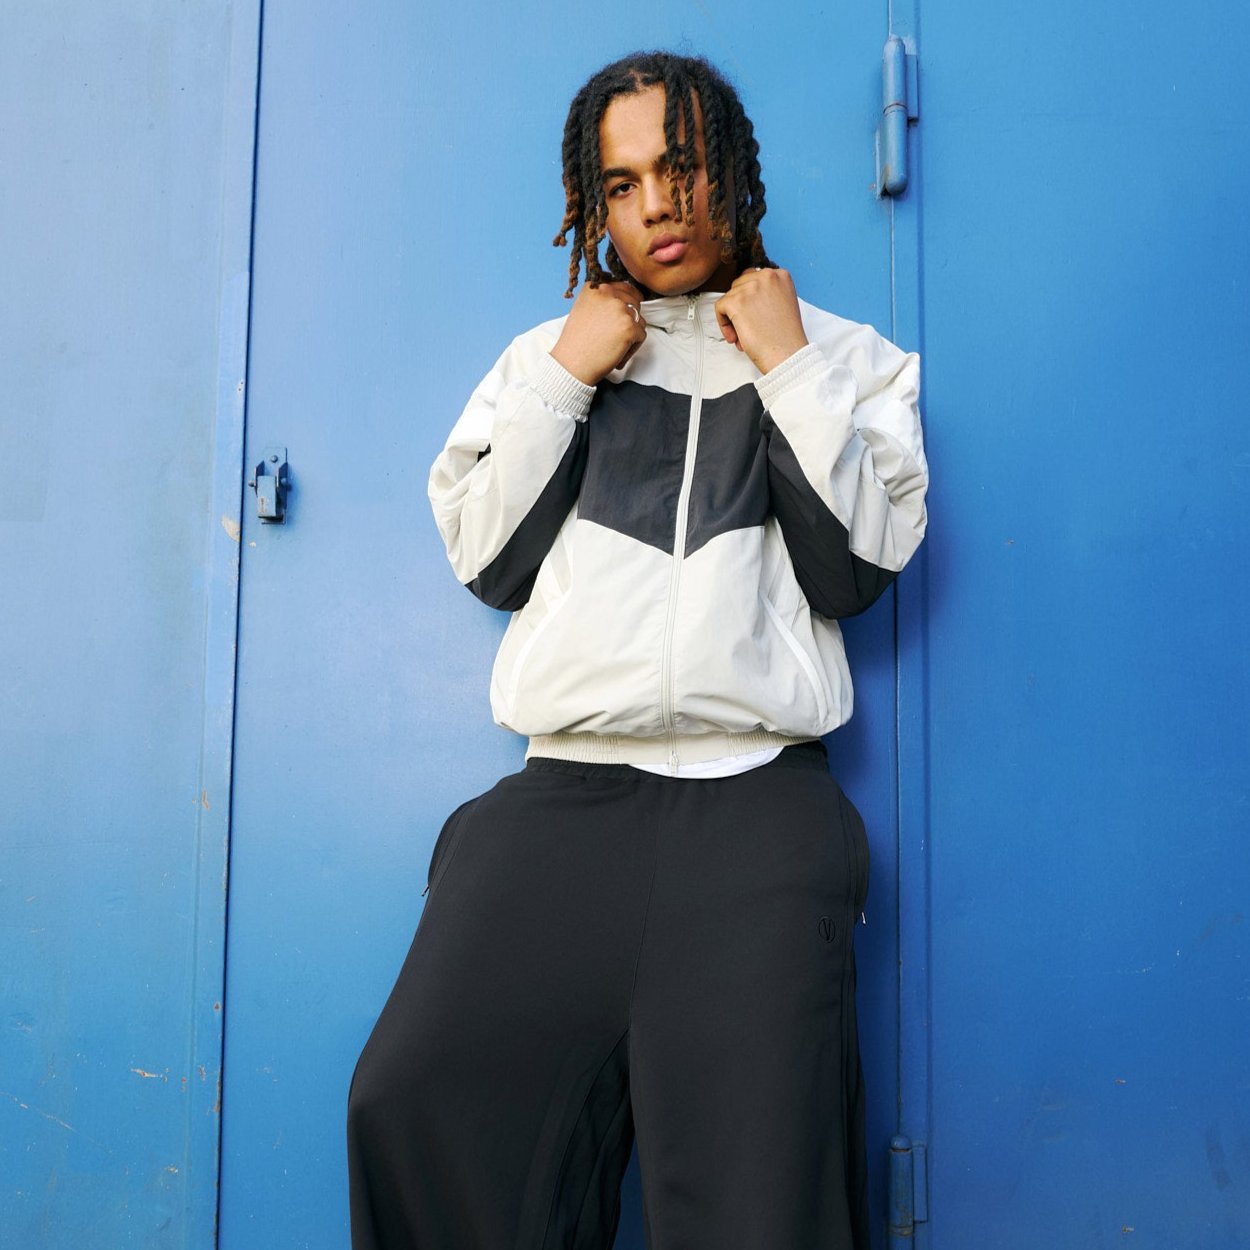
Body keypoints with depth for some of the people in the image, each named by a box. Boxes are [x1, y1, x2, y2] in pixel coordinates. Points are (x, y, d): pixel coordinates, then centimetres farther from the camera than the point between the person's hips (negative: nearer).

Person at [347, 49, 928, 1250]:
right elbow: (486, 561, 11)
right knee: (416, 1105, -18)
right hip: (564, 791, 2)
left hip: (757, 799, -1)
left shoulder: (844, 357, 17)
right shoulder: (548, 353, 21)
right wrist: (564, 379, 5)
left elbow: (858, 566, 4)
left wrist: (789, 370, 1)